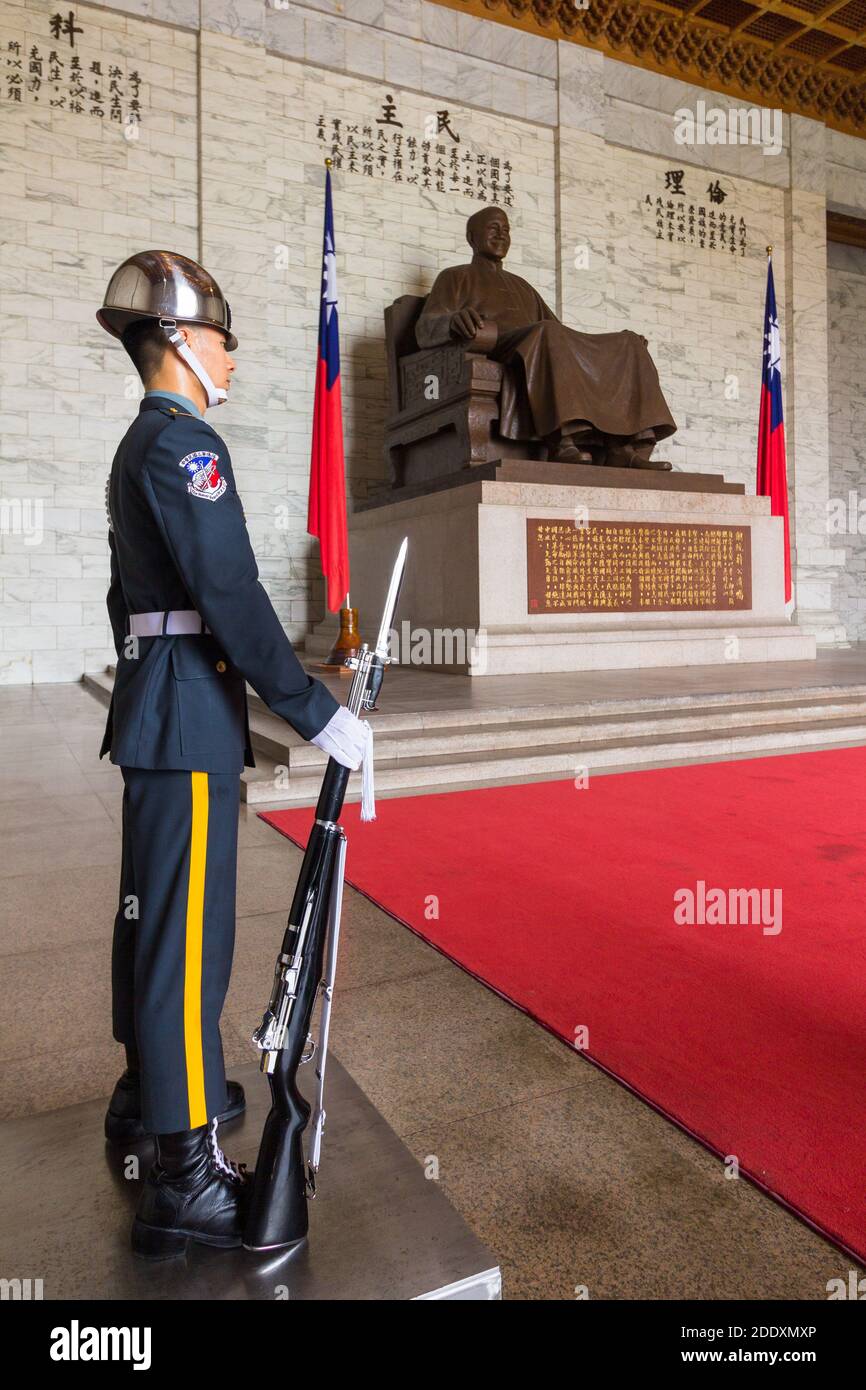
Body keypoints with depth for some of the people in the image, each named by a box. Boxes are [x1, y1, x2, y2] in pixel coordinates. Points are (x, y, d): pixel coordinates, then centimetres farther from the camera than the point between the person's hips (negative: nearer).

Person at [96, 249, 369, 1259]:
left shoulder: (138, 447, 20)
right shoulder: (184, 440, -12)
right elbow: (231, 599, -22)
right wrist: (317, 714, -20)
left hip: (154, 718, 11)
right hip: (189, 724, -11)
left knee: (151, 912, 19)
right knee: (186, 931, -6)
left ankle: (147, 1091, 36)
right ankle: (187, 1173, 4)